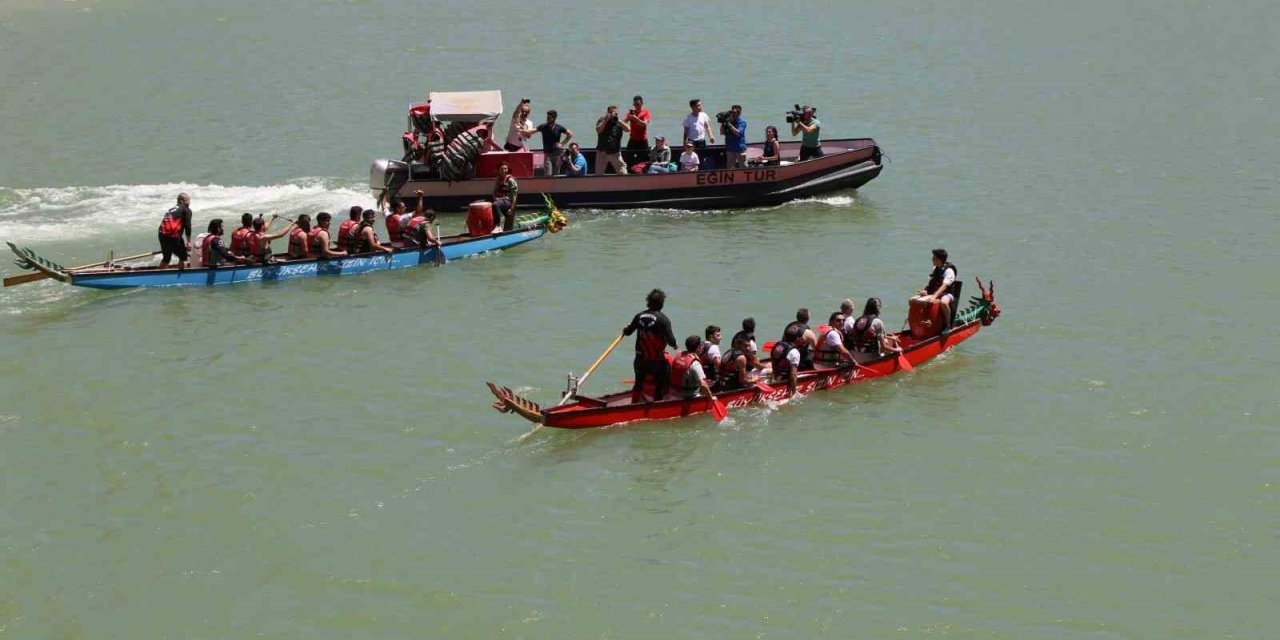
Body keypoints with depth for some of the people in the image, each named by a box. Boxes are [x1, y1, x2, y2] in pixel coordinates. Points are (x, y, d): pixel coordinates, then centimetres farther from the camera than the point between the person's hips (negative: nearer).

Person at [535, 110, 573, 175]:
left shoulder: (559, 127, -2)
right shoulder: (543, 127, -4)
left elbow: (570, 134, 10)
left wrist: (562, 143, 1)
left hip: (557, 154, 1)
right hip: (547, 154, -1)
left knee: (555, 175, 6)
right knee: (548, 175, -10)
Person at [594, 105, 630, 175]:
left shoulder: (619, 122, 2)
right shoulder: (602, 120, -1)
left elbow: (628, 129, -13)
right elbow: (598, 130, -17)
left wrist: (618, 120, -18)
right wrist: (605, 120, -20)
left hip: (615, 153, 0)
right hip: (602, 152, 0)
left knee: (623, 174, -5)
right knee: (598, 174, 5)